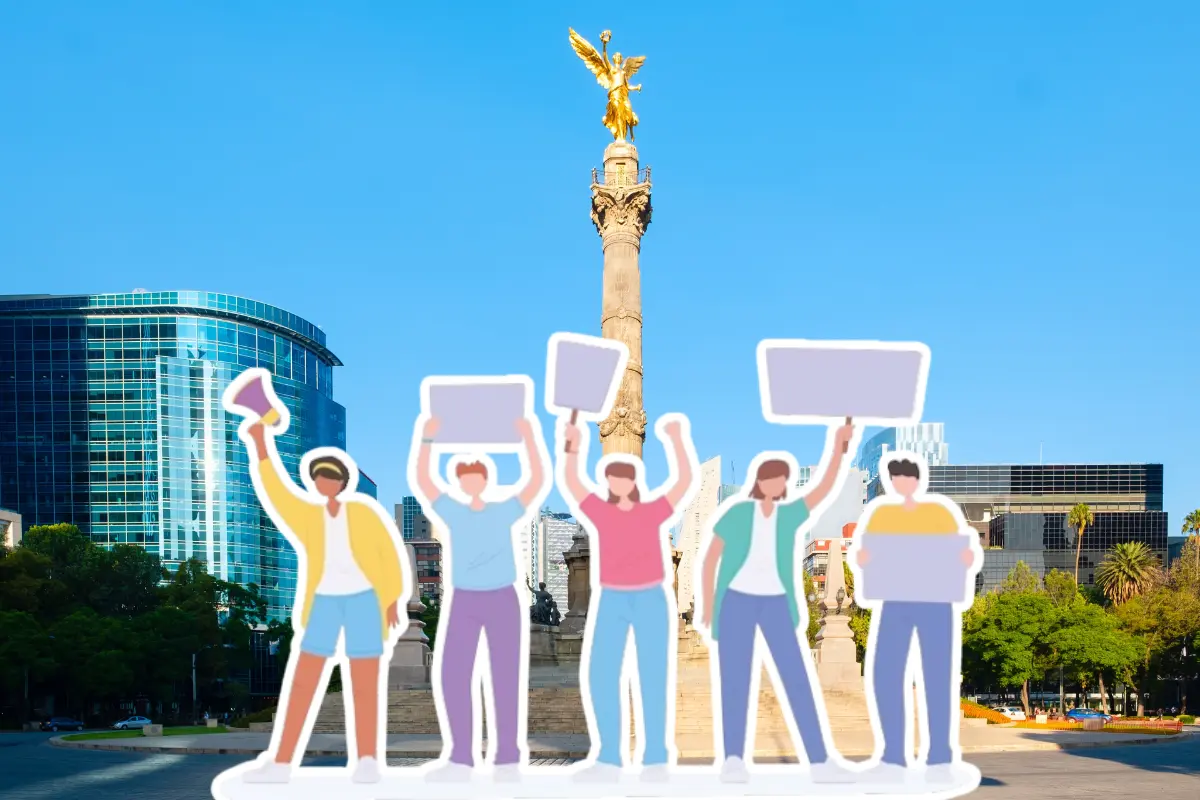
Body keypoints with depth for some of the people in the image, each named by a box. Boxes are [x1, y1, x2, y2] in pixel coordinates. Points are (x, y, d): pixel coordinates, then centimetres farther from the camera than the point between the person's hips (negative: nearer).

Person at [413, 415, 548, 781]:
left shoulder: (505, 512, 1)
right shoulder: (453, 513, 6)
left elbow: (538, 481, -9)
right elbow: (423, 481, -3)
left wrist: (528, 437, -16)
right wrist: (428, 438, -12)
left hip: (502, 601, -2)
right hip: (463, 602, 2)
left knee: (505, 679, -1)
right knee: (453, 677, -6)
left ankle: (508, 758, 5)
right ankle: (460, 759, 0)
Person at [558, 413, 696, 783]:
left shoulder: (653, 511, 0)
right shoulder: (601, 512, 4)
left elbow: (685, 480, -7)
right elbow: (571, 482, 1)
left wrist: (677, 440, -14)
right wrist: (574, 447, -10)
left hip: (651, 601, -2)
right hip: (611, 602, 2)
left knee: (653, 679, -2)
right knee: (601, 678, -3)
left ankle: (656, 759, 4)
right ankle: (608, 759, 4)